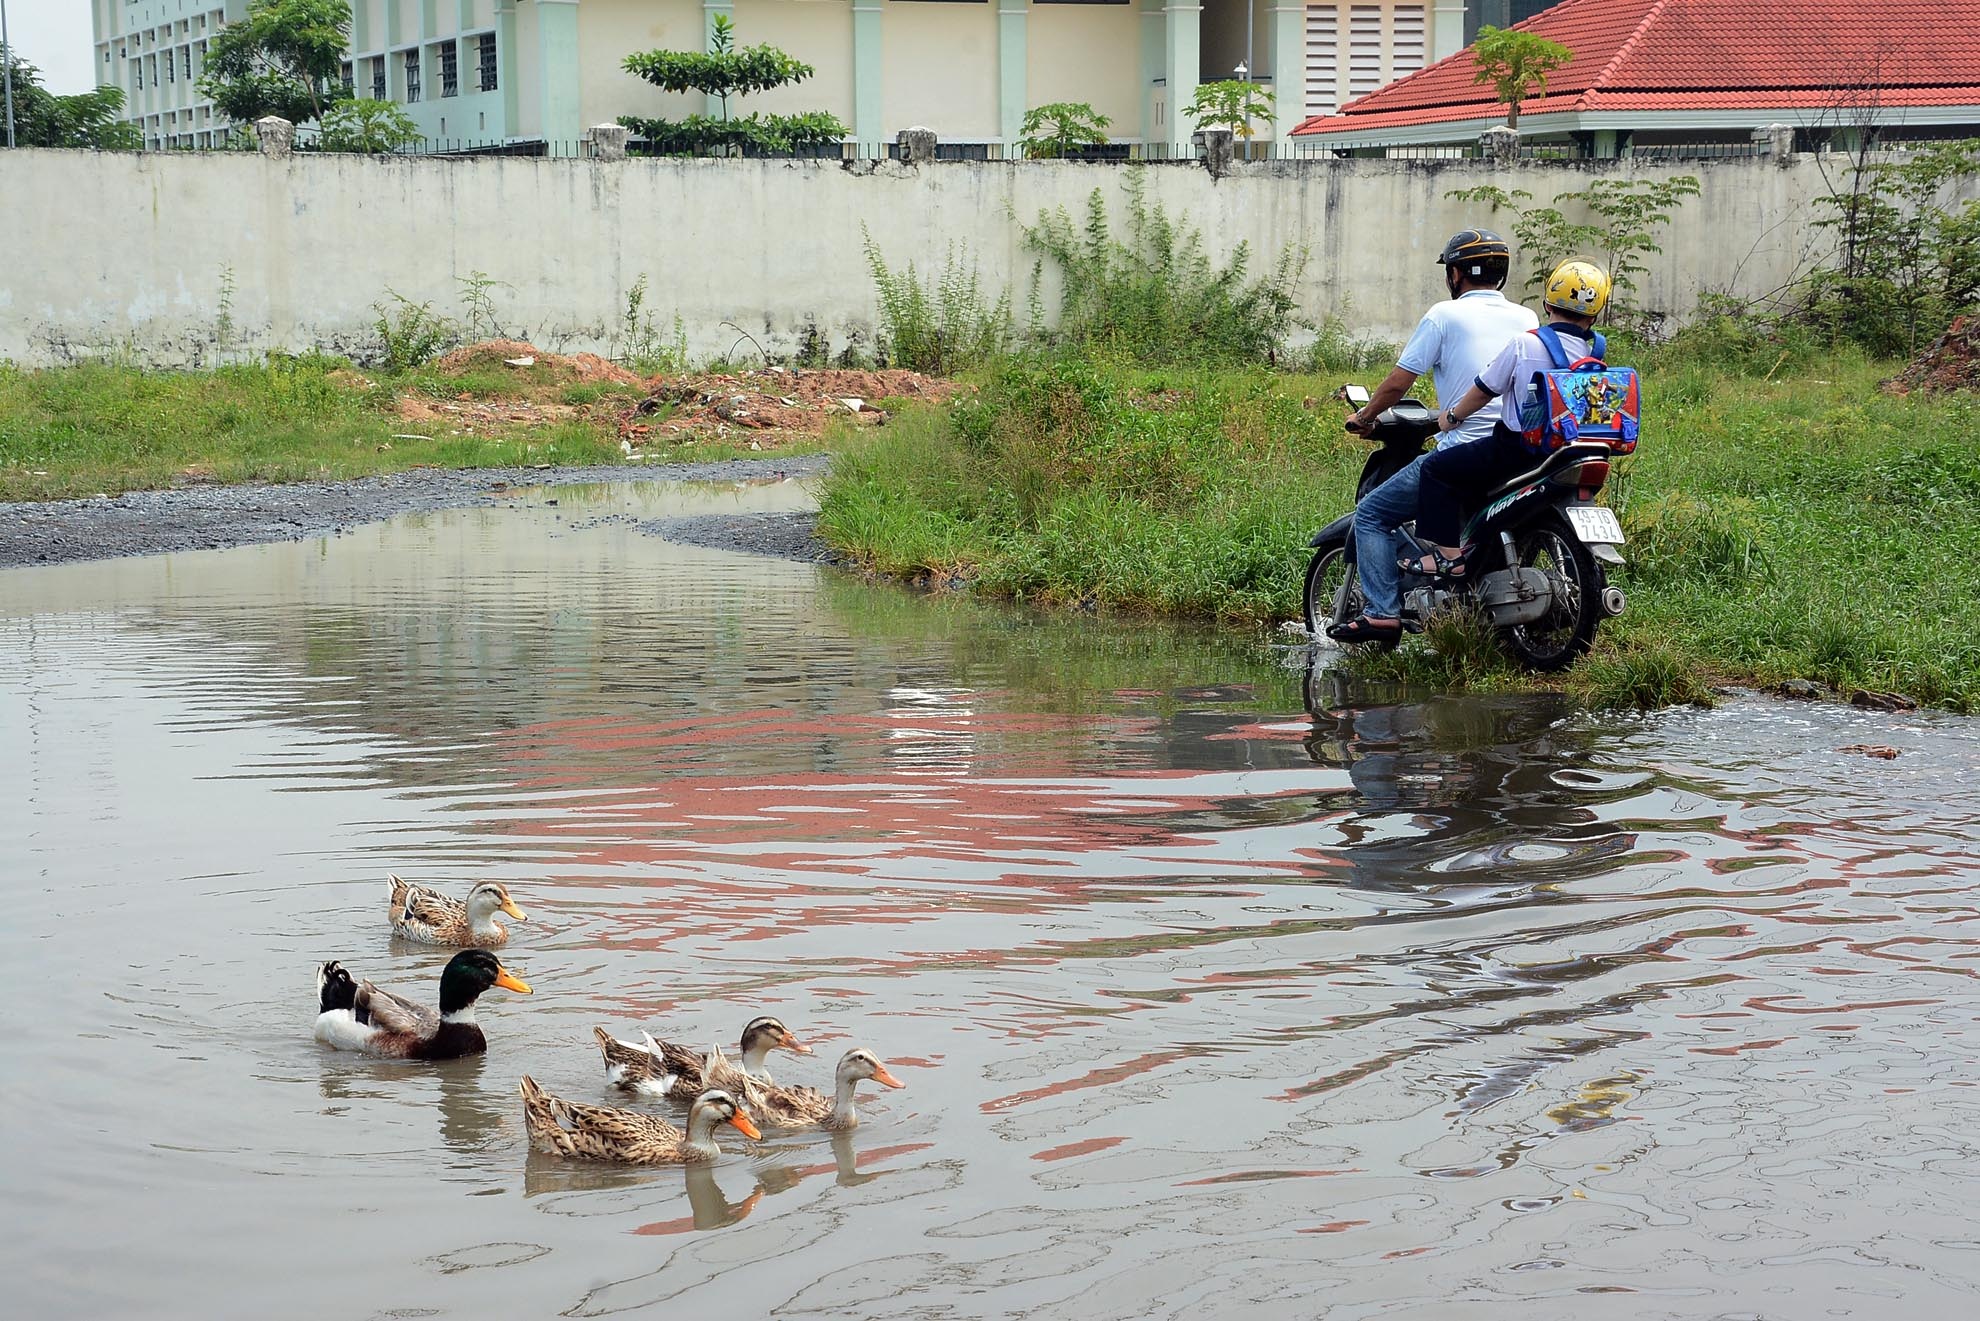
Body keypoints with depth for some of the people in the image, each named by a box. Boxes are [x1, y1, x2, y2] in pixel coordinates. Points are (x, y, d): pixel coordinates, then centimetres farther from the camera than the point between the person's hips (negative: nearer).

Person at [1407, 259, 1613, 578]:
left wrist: (1451, 416, 13)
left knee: (1436, 468, 2)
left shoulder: (1524, 345, -12)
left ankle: (1448, 554, -7)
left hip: (1518, 448, -7)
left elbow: (1484, 391, -4)